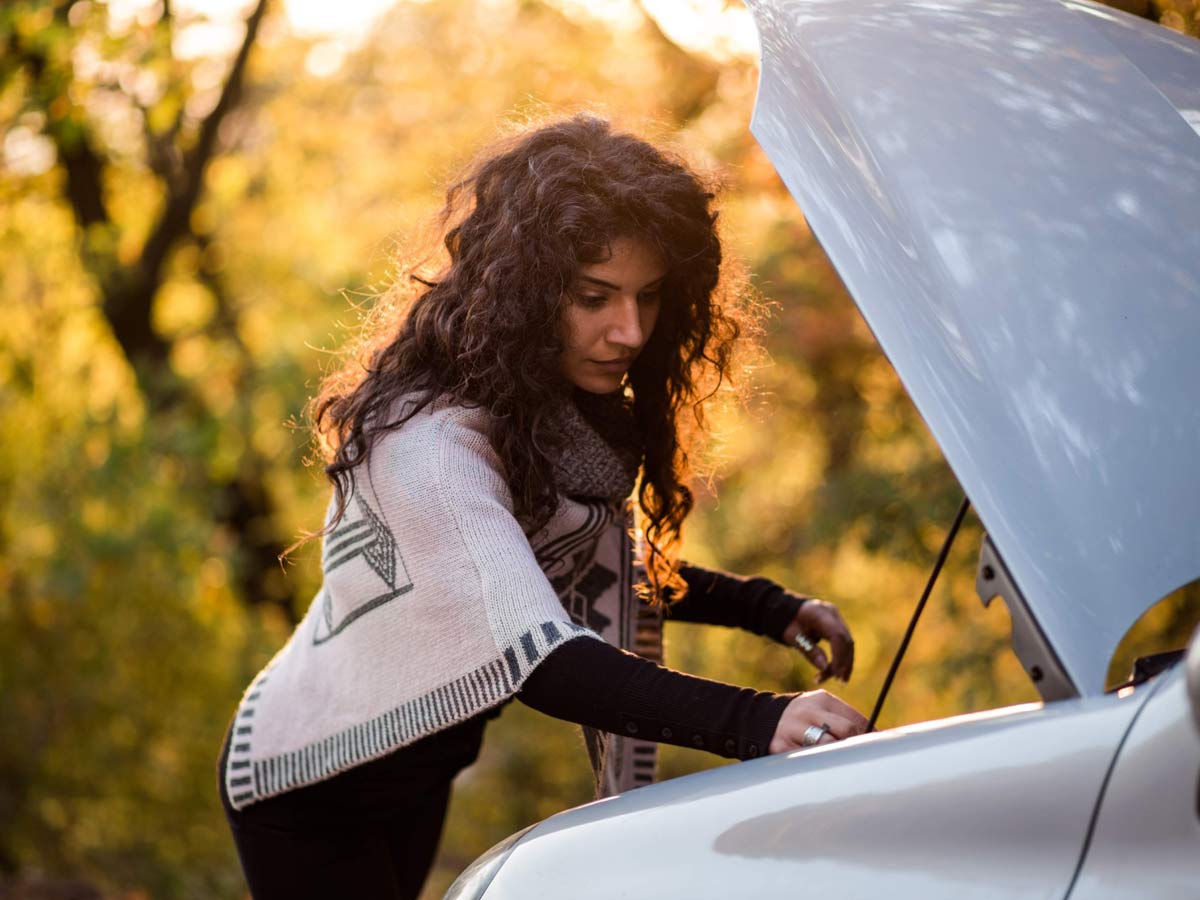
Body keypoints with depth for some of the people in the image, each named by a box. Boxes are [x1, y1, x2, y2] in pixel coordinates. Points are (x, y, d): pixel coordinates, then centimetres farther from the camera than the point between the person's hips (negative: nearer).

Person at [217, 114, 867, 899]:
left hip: (421, 772, 8)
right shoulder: (433, 440, -34)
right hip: (314, 785, -8)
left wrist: (771, 610, -7)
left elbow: (596, 578, 6)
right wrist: (754, 723, -53)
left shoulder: (571, 410, -7)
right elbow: (538, 659, -43)